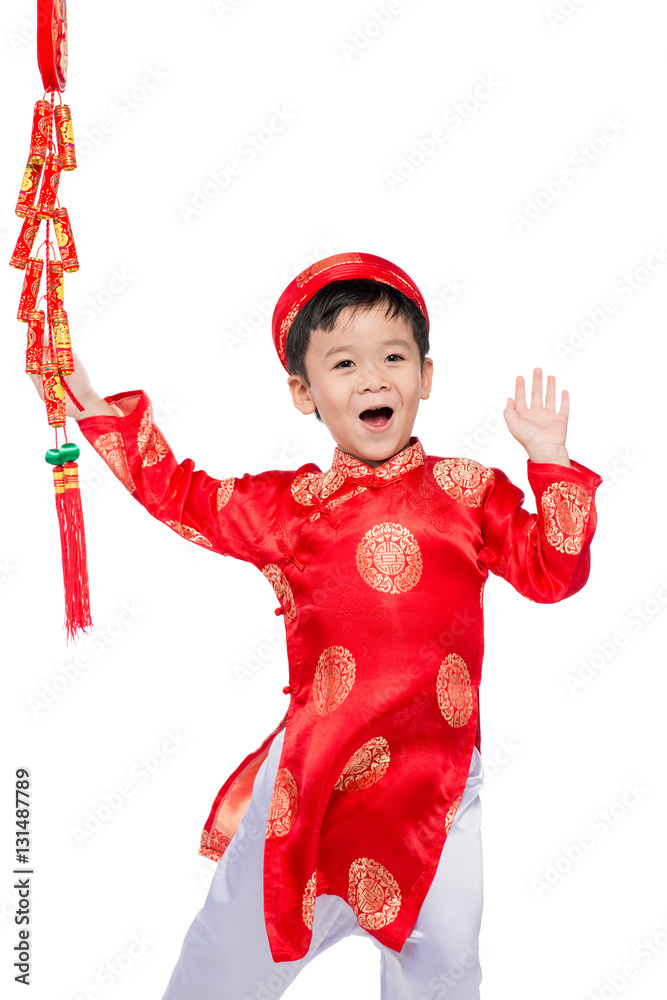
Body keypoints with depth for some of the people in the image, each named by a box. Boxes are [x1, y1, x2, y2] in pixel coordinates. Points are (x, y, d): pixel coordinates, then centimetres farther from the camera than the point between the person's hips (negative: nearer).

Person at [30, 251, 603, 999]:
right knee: (237, 938, 12)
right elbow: (181, 496, 12)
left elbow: (552, 572, 2)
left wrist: (550, 462, -6)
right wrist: (90, 403, 12)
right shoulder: (289, 505, 3)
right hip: (315, 765, 1)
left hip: (440, 771, 0)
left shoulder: (468, 490, 3)